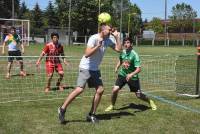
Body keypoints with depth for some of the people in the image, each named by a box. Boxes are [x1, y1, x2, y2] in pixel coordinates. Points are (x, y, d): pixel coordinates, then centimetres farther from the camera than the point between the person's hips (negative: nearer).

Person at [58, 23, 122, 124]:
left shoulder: (109, 39, 2)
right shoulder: (94, 38, -20)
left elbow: (118, 49, 2)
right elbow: (87, 54, -28)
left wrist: (117, 37, -5)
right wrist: (98, 46, -32)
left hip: (95, 70, 8)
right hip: (85, 68, -7)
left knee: (100, 90, -1)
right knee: (80, 89, -18)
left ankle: (91, 115, 10)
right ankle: (62, 109, -2)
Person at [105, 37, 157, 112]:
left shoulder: (134, 55, -20)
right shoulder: (123, 52, -3)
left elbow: (138, 69, -26)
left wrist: (131, 74, -41)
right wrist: (117, 67, 7)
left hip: (132, 77, -4)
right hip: (122, 75, 4)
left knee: (139, 95, 2)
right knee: (115, 90, -13)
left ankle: (150, 102, 32)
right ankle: (112, 105, 11)